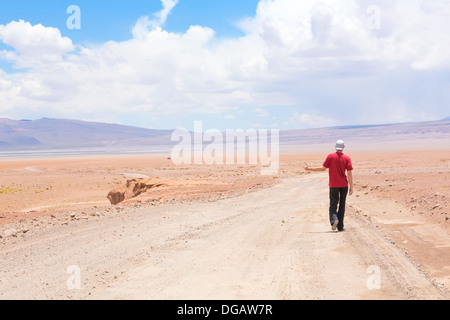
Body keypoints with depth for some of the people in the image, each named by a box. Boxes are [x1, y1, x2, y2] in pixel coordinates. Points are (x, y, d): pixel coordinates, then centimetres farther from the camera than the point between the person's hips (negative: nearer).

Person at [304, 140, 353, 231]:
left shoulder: (330, 156, -5)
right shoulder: (347, 158, -4)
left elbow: (323, 168, -3)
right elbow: (349, 173, -8)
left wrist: (310, 169, 8)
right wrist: (351, 187, -6)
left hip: (333, 185, 0)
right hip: (344, 185, 0)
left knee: (333, 204, 7)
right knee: (342, 205, 9)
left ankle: (334, 219, -21)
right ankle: (340, 226, 10)